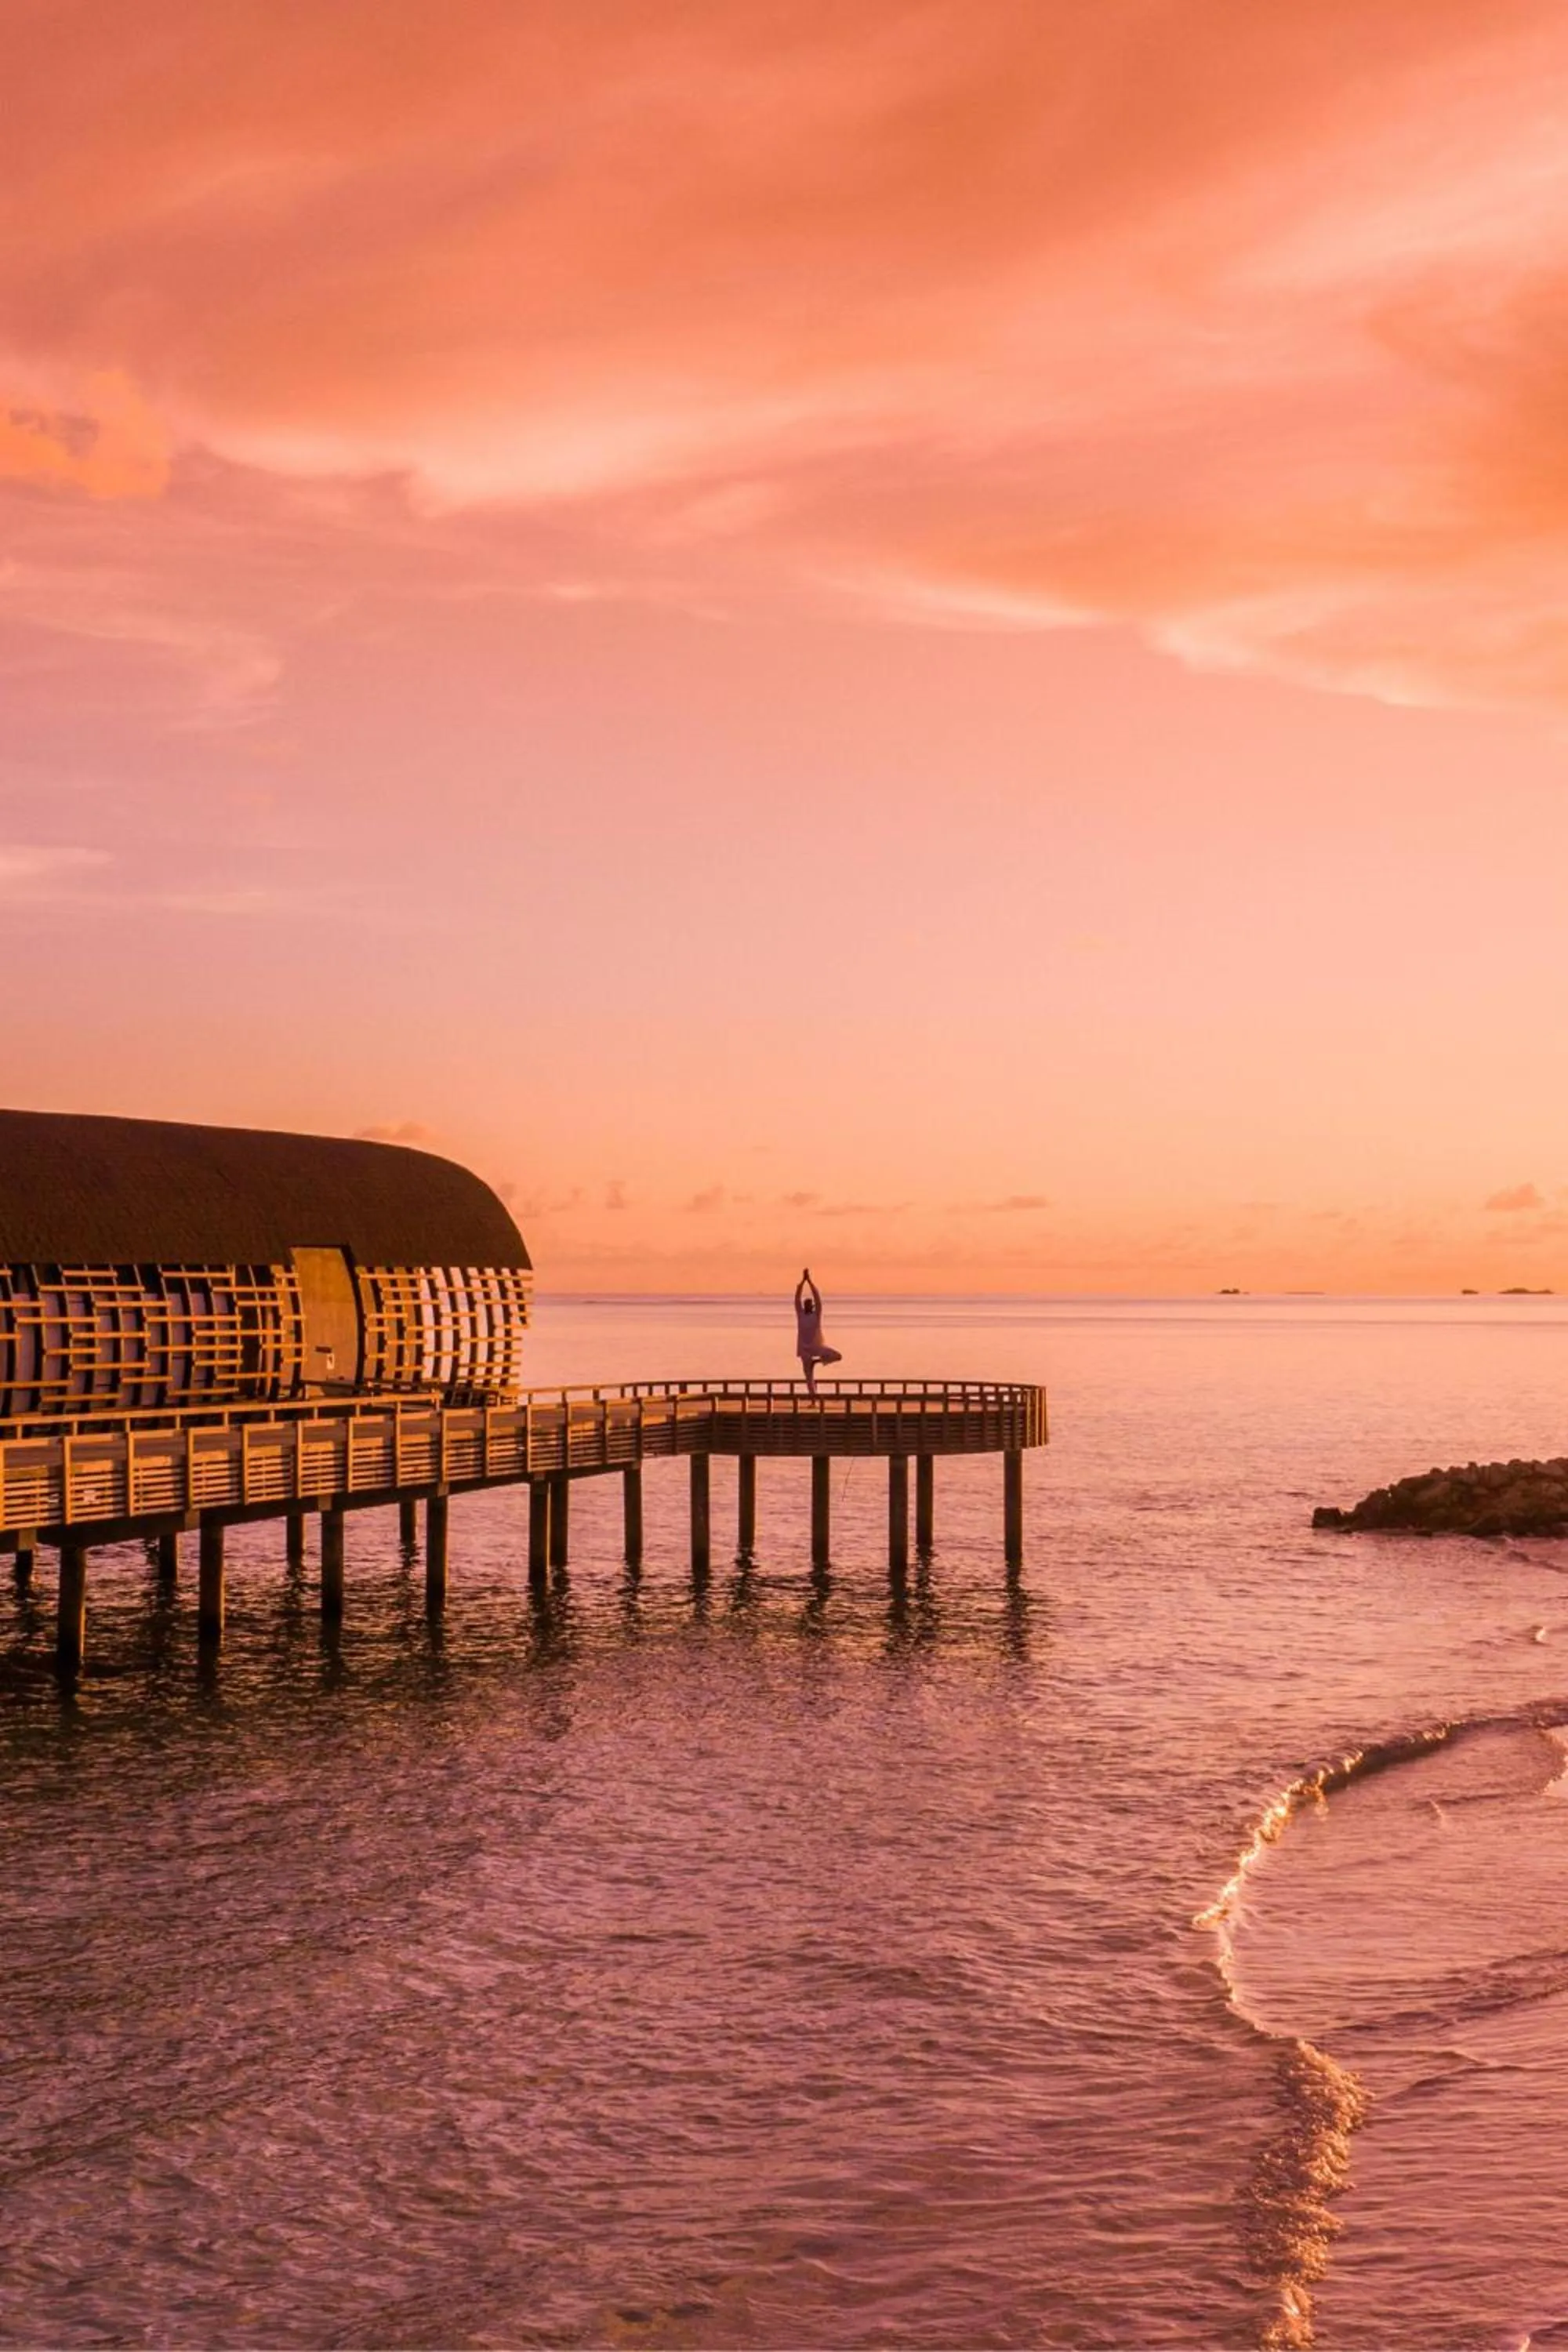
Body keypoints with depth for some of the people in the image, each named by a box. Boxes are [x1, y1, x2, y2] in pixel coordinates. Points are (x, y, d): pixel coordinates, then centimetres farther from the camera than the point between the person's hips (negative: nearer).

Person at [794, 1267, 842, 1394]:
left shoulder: (817, 1315, -2)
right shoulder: (800, 1315, 3)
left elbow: (818, 1298, -11)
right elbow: (797, 1299, -5)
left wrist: (809, 1281, -16)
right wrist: (803, 1280, -12)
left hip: (816, 1347, -1)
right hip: (804, 1349, 1)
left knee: (838, 1356, -19)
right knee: (809, 1376, 1)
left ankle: (817, 1360, 1)